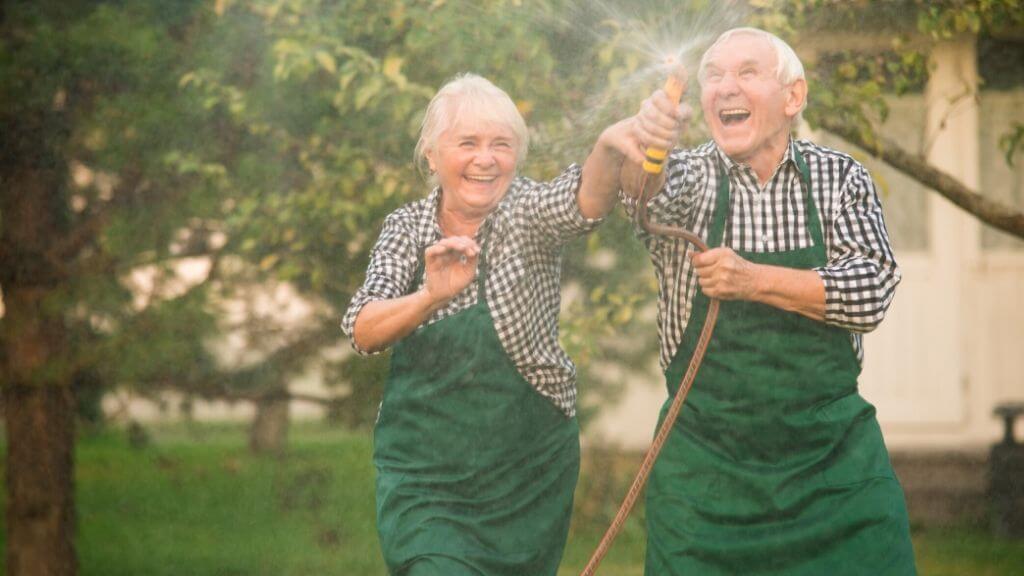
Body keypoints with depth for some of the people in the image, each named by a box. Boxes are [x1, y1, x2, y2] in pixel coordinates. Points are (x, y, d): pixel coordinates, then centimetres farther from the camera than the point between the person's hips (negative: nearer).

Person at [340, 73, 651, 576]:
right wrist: (431, 296, -34)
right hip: (423, 475, 0)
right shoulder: (406, 227, -1)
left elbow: (585, 202, -31)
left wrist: (609, 149, -53)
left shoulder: (525, 211, -8)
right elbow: (362, 332, -14)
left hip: (528, 473, 0)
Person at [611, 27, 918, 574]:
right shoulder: (690, 174, 1)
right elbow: (653, 187, -24)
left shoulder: (841, 177, 3)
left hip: (834, 457, 1)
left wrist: (754, 280, -22)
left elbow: (871, 291, -10)